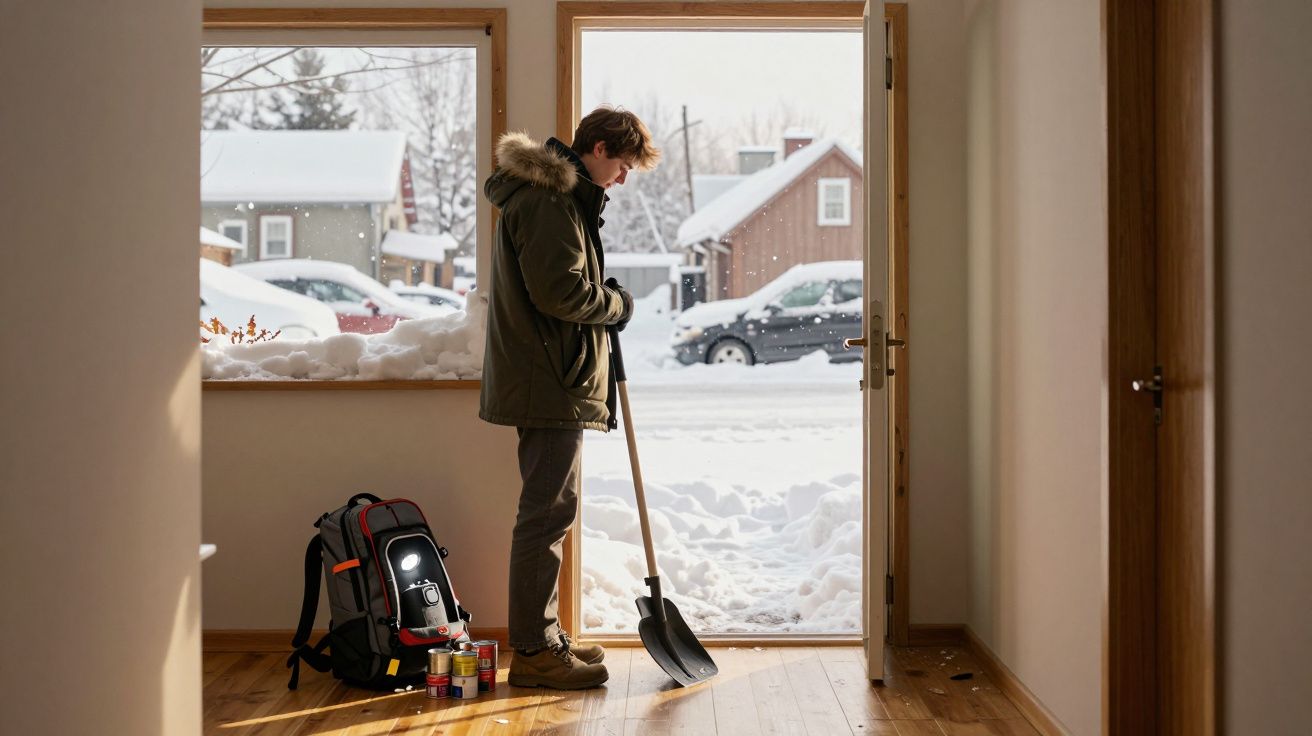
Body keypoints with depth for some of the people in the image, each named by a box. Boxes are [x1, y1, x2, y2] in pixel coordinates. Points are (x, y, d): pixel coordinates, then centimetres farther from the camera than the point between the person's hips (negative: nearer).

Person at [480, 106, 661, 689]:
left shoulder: (556, 193, 20)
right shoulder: (548, 199, -14)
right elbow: (558, 290, -23)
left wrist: (607, 299, 9)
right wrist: (618, 304, -7)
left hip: (549, 379, 11)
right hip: (550, 383, -11)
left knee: (547, 509, 14)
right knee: (548, 510, -7)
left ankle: (542, 639, 23)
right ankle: (534, 651, 0)